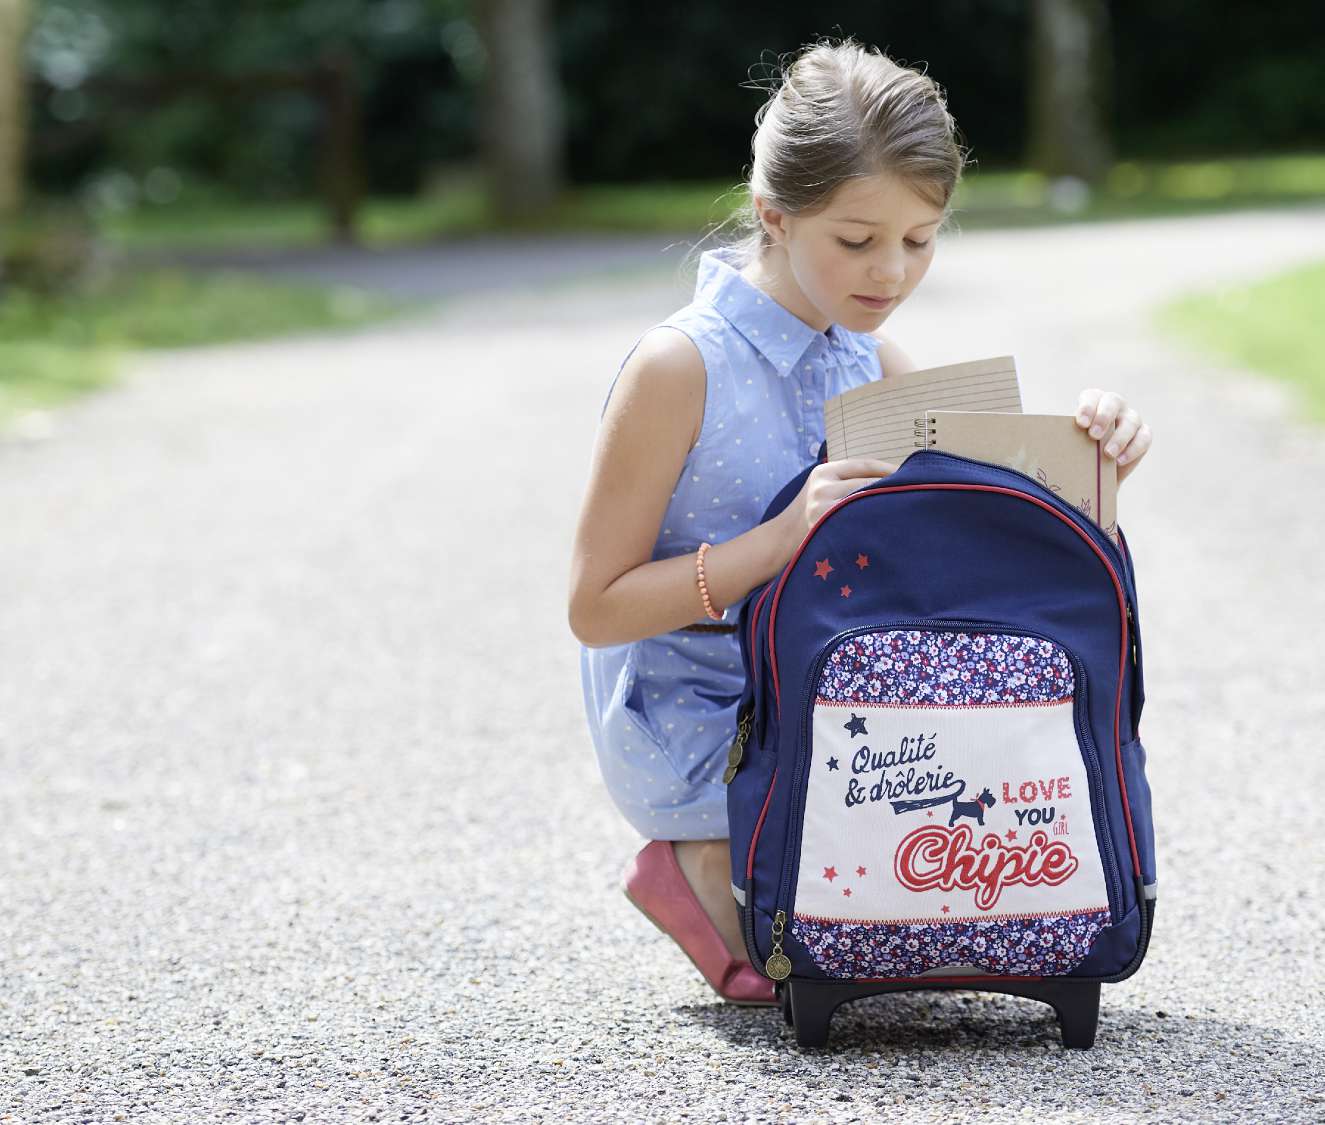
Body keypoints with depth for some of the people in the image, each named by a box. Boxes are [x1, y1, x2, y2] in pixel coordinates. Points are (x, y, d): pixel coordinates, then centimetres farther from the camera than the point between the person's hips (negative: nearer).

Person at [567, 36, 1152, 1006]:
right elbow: (596, 609, -18)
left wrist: (1089, 447, -15)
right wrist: (784, 539, -30)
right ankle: (703, 867, 3)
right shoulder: (678, 368, -19)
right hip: (693, 735, -7)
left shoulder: (866, 359, 4)